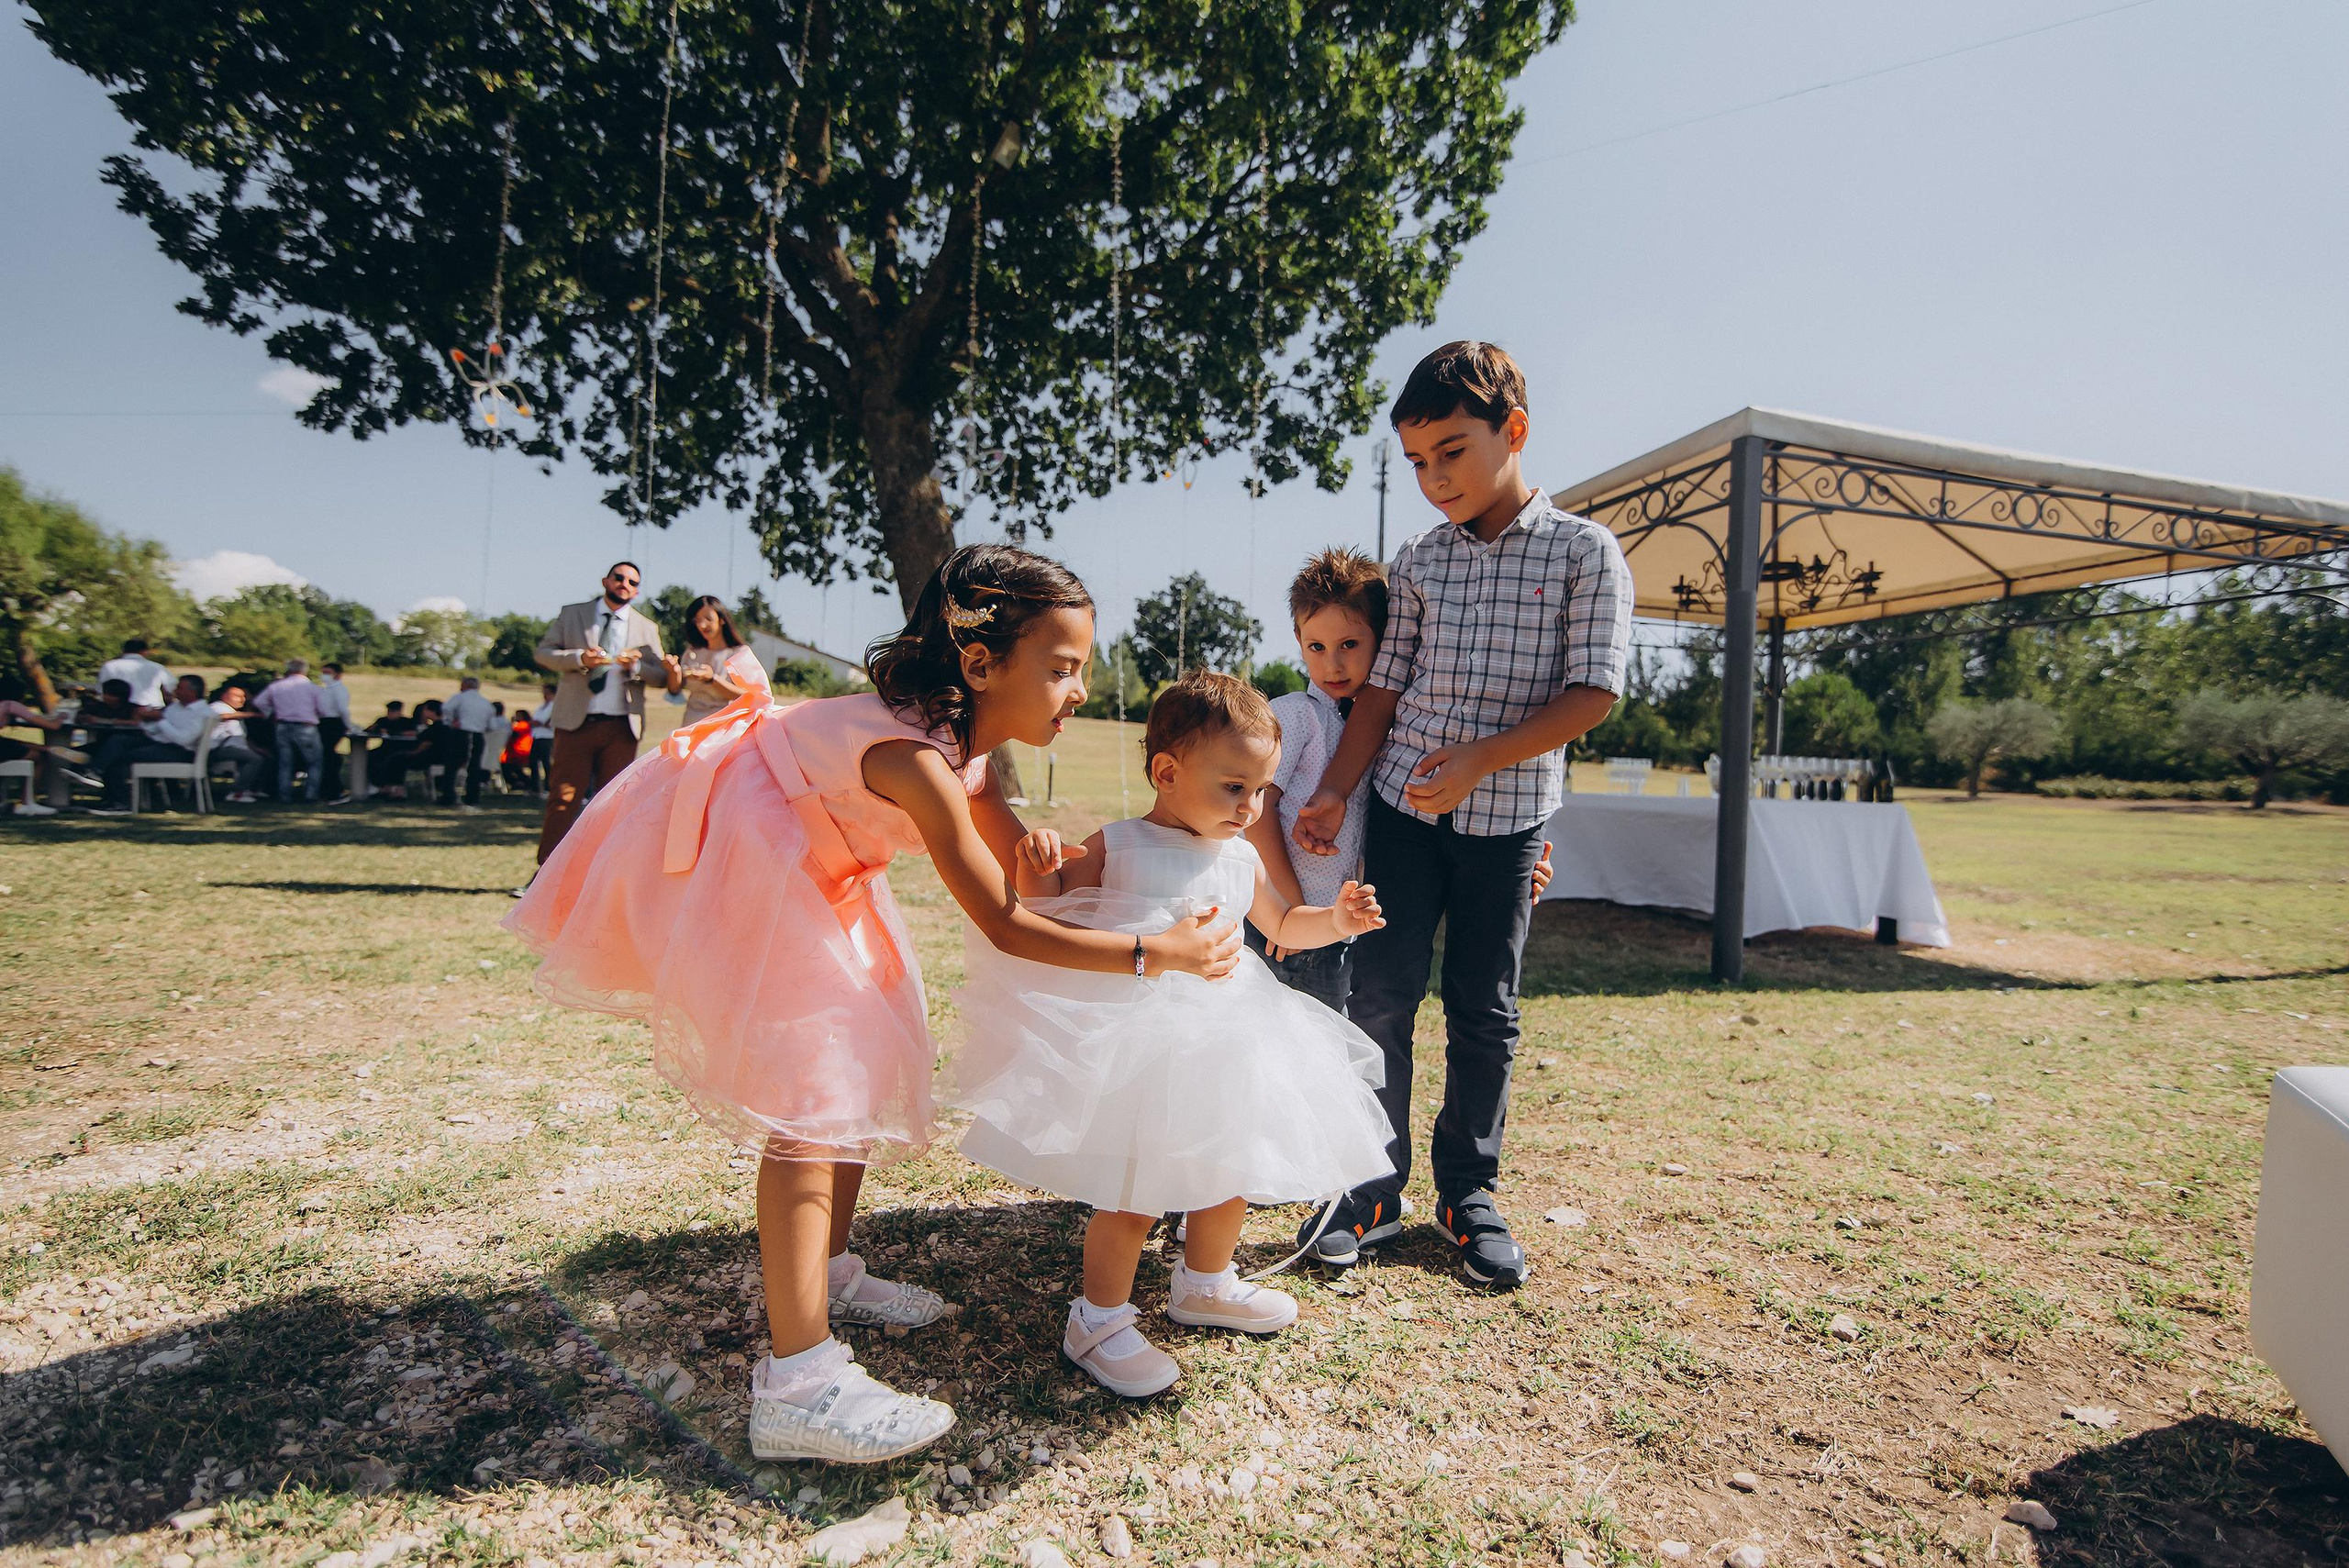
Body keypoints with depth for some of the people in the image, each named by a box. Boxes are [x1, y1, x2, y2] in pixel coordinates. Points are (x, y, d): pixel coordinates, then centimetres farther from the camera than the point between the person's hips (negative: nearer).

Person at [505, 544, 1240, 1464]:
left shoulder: (963, 748, -5)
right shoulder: (917, 761, -33)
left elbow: (1024, 867, 4)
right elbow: (1002, 924, -29)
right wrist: (1151, 955, -28)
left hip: (796, 861, 10)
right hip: (720, 853, -10)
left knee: (859, 1055, 14)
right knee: (809, 1085, -16)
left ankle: (826, 1273, 31)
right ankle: (798, 1385, -13)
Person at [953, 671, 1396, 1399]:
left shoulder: (1241, 860, 7)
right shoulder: (1115, 848, -8)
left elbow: (1282, 925, 22)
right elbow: (1049, 914, -2)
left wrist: (1336, 919, 4)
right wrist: (1038, 867, -23)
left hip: (1218, 1038, 6)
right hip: (1132, 1042, -6)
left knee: (1232, 1168, 17)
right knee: (1133, 1186, -4)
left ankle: (1205, 1283, 43)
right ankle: (1098, 1319, 19)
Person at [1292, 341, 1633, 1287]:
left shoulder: (1585, 553, -3)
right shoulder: (1417, 561, 7)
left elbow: (1593, 691, -9)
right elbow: (1384, 686, 7)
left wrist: (1479, 758, -18)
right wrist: (1334, 790, -2)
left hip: (1508, 814, -2)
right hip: (1403, 804, 2)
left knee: (1484, 1011, 8)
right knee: (1381, 995, 2)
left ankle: (1468, 1191, 25)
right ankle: (1374, 1189, 17)